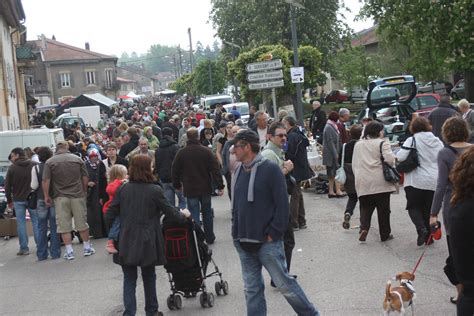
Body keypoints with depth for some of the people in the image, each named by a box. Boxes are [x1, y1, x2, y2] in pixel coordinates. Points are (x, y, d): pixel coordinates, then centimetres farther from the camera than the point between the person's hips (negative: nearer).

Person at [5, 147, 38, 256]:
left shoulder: (12, 168, -4)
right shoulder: (34, 165, 0)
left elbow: (7, 186, -1)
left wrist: (9, 200, 10)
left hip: (18, 200, -1)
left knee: (21, 223, 4)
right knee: (36, 221, 8)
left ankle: (24, 248, 2)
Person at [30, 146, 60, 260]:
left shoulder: (36, 168, -6)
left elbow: (34, 186, -8)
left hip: (41, 200, 0)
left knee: (42, 228, 7)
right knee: (54, 227, 7)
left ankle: (41, 254, 9)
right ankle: (55, 253, 9)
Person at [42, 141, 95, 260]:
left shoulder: (49, 162, -2)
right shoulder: (78, 159, 3)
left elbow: (46, 181, -8)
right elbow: (85, 178, 3)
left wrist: (46, 196, 2)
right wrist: (84, 191, 16)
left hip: (60, 197, -1)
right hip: (77, 195, 1)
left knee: (64, 225, 5)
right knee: (82, 223, 11)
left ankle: (69, 251, 5)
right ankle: (87, 248, 21)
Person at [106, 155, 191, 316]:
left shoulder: (123, 189, -2)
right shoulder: (155, 191, -10)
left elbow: (110, 214, -1)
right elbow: (169, 211, 0)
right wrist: (183, 215, 20)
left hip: (126, 242, 1)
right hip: (147, 242, -1)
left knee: (129, 279, 8)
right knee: (149, 277, 16)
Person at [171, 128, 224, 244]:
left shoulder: (181, 153, -6)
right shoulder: (206, 151, -6)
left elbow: (175, 171, 2)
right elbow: (215, 170, -8)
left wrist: (177, 185, 17)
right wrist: (220, 186, -4)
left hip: (190, 190, -1)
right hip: (205, 188, 1)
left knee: (194, 216, 2)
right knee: (207, 214, 17)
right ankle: (209, 238, 26)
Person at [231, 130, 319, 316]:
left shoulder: (270, 169, -10)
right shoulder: (239, 172, 10)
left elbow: (282, 205, -12)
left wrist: (273, 234, -14)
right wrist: (236, 232, 10)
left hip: (267, 242, -6)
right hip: (244, 243, 6)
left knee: (284, 283, 0)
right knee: (251, 289, 10)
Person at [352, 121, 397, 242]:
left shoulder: (358, 145, 13)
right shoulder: (382, 143, -6)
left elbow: (354, 164, 16)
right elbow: (390, 159, -18)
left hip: (363, 183, 4)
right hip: (380, 182, -4)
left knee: (365, 208, 12)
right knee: (383, 209, 7)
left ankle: (364, 228, -11)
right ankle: (385, 234, 14)